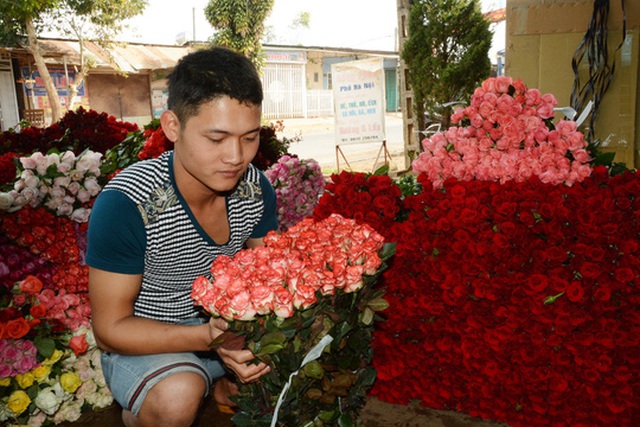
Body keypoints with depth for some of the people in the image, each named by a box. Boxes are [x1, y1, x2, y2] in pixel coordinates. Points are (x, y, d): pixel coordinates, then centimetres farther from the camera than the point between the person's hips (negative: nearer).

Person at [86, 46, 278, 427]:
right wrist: (206, 336, -36)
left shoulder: (256, 188, -12)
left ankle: (228, 383, 18)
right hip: (143, 343, -4)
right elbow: (110, 328, -21)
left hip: (226, 324, 5)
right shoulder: (127, 205, -28)